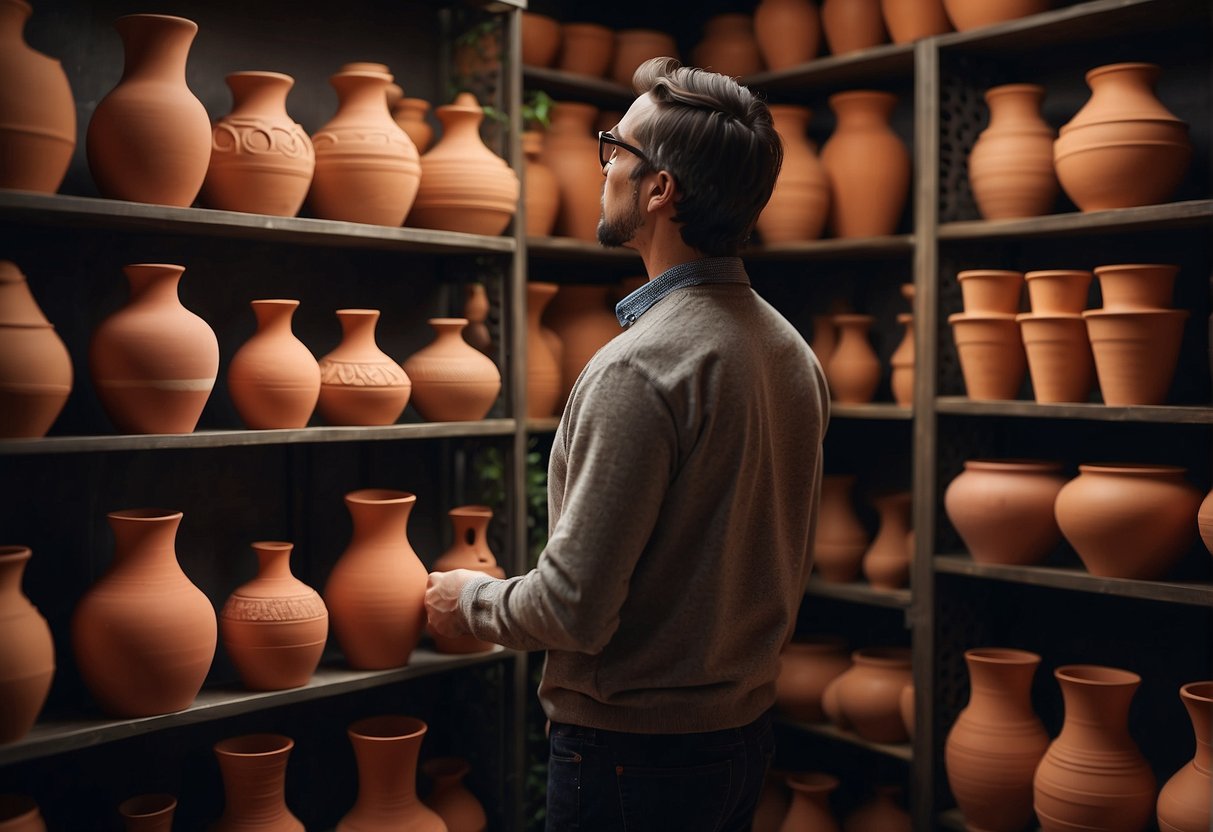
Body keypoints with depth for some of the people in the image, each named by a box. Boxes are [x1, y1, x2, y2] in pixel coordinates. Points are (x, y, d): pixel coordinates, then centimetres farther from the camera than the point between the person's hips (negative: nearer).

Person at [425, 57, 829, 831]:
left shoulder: (639, 367, -25)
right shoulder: (795, 352, 1)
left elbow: (572, 610, -24)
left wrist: (470, 599, -5)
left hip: (633, 747, -8)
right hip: (748, 727, 8)